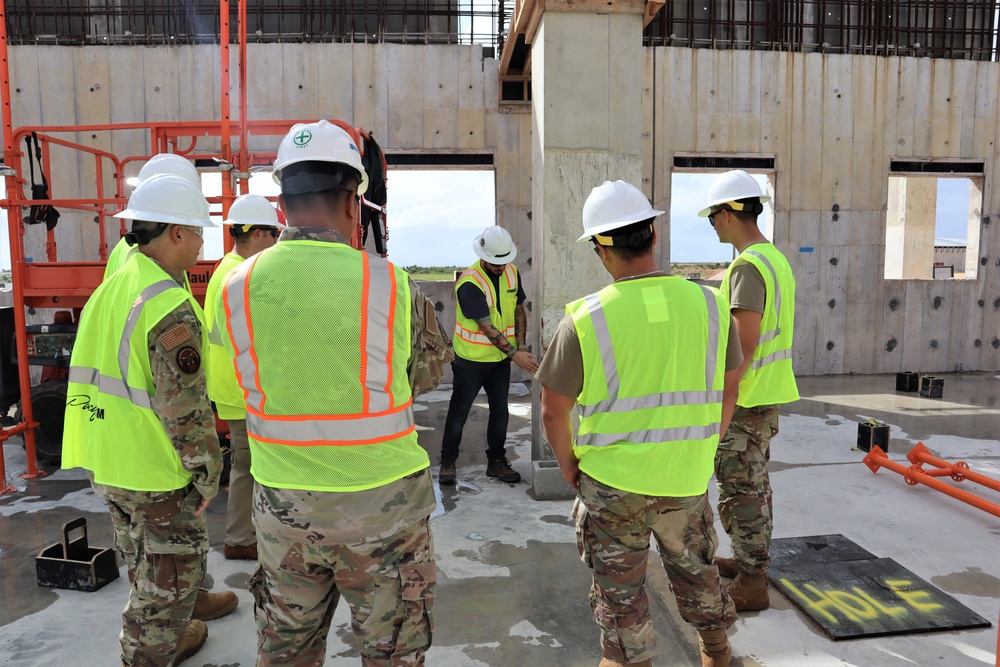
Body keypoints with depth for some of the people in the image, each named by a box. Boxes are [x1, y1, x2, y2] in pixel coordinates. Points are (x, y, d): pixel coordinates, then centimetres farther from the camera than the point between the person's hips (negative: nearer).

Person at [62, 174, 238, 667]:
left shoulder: (109, 289, 5)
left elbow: (91, 373, 14)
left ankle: (184, 609, 49)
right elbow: (186, 409, -25)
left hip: (106, 464, 9)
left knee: (147, 560, 27)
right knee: (169, 570, 12)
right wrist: (207, 474, -13)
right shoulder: (172, 310, -25)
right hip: (156, 472, -9)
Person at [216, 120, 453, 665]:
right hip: (380, 505, -3)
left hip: (282, 505, 3)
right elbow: (429, 374, -1)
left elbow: (250, 382, 5)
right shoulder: (390, 285, -16)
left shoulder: (236, 287, -7)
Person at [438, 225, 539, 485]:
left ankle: (497, 461, 27)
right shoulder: (469, 283, -23)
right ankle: (448, 462, 23)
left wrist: (520, 344, -3)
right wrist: (514, 354, -24)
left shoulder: (512, 273, -2)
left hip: (501, 358, 6)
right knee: (459, 413, 7)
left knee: (500, 411, 13)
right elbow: (487, 328, -24)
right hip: (471, 360, -6)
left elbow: (519, 310, 9)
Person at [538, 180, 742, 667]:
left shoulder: (585, 320, -17)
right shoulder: (709, 304, -6)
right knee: (695, 569, 28)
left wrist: (569, 469, 6)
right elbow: (728, 388, 7)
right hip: (687, 480, 5)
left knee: (619, 590, 14)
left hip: (611, 481, -4)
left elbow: (553, 412, -10)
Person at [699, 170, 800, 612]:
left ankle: (751, 584, 13)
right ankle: (752, 561, 36)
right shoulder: (776, 258, 12)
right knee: (755, 483, 21)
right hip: (768, 393, 10)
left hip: (745, 399, -10)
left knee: (740, 490, 1)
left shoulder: (748, 265, -20)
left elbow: (746, 343, -25)